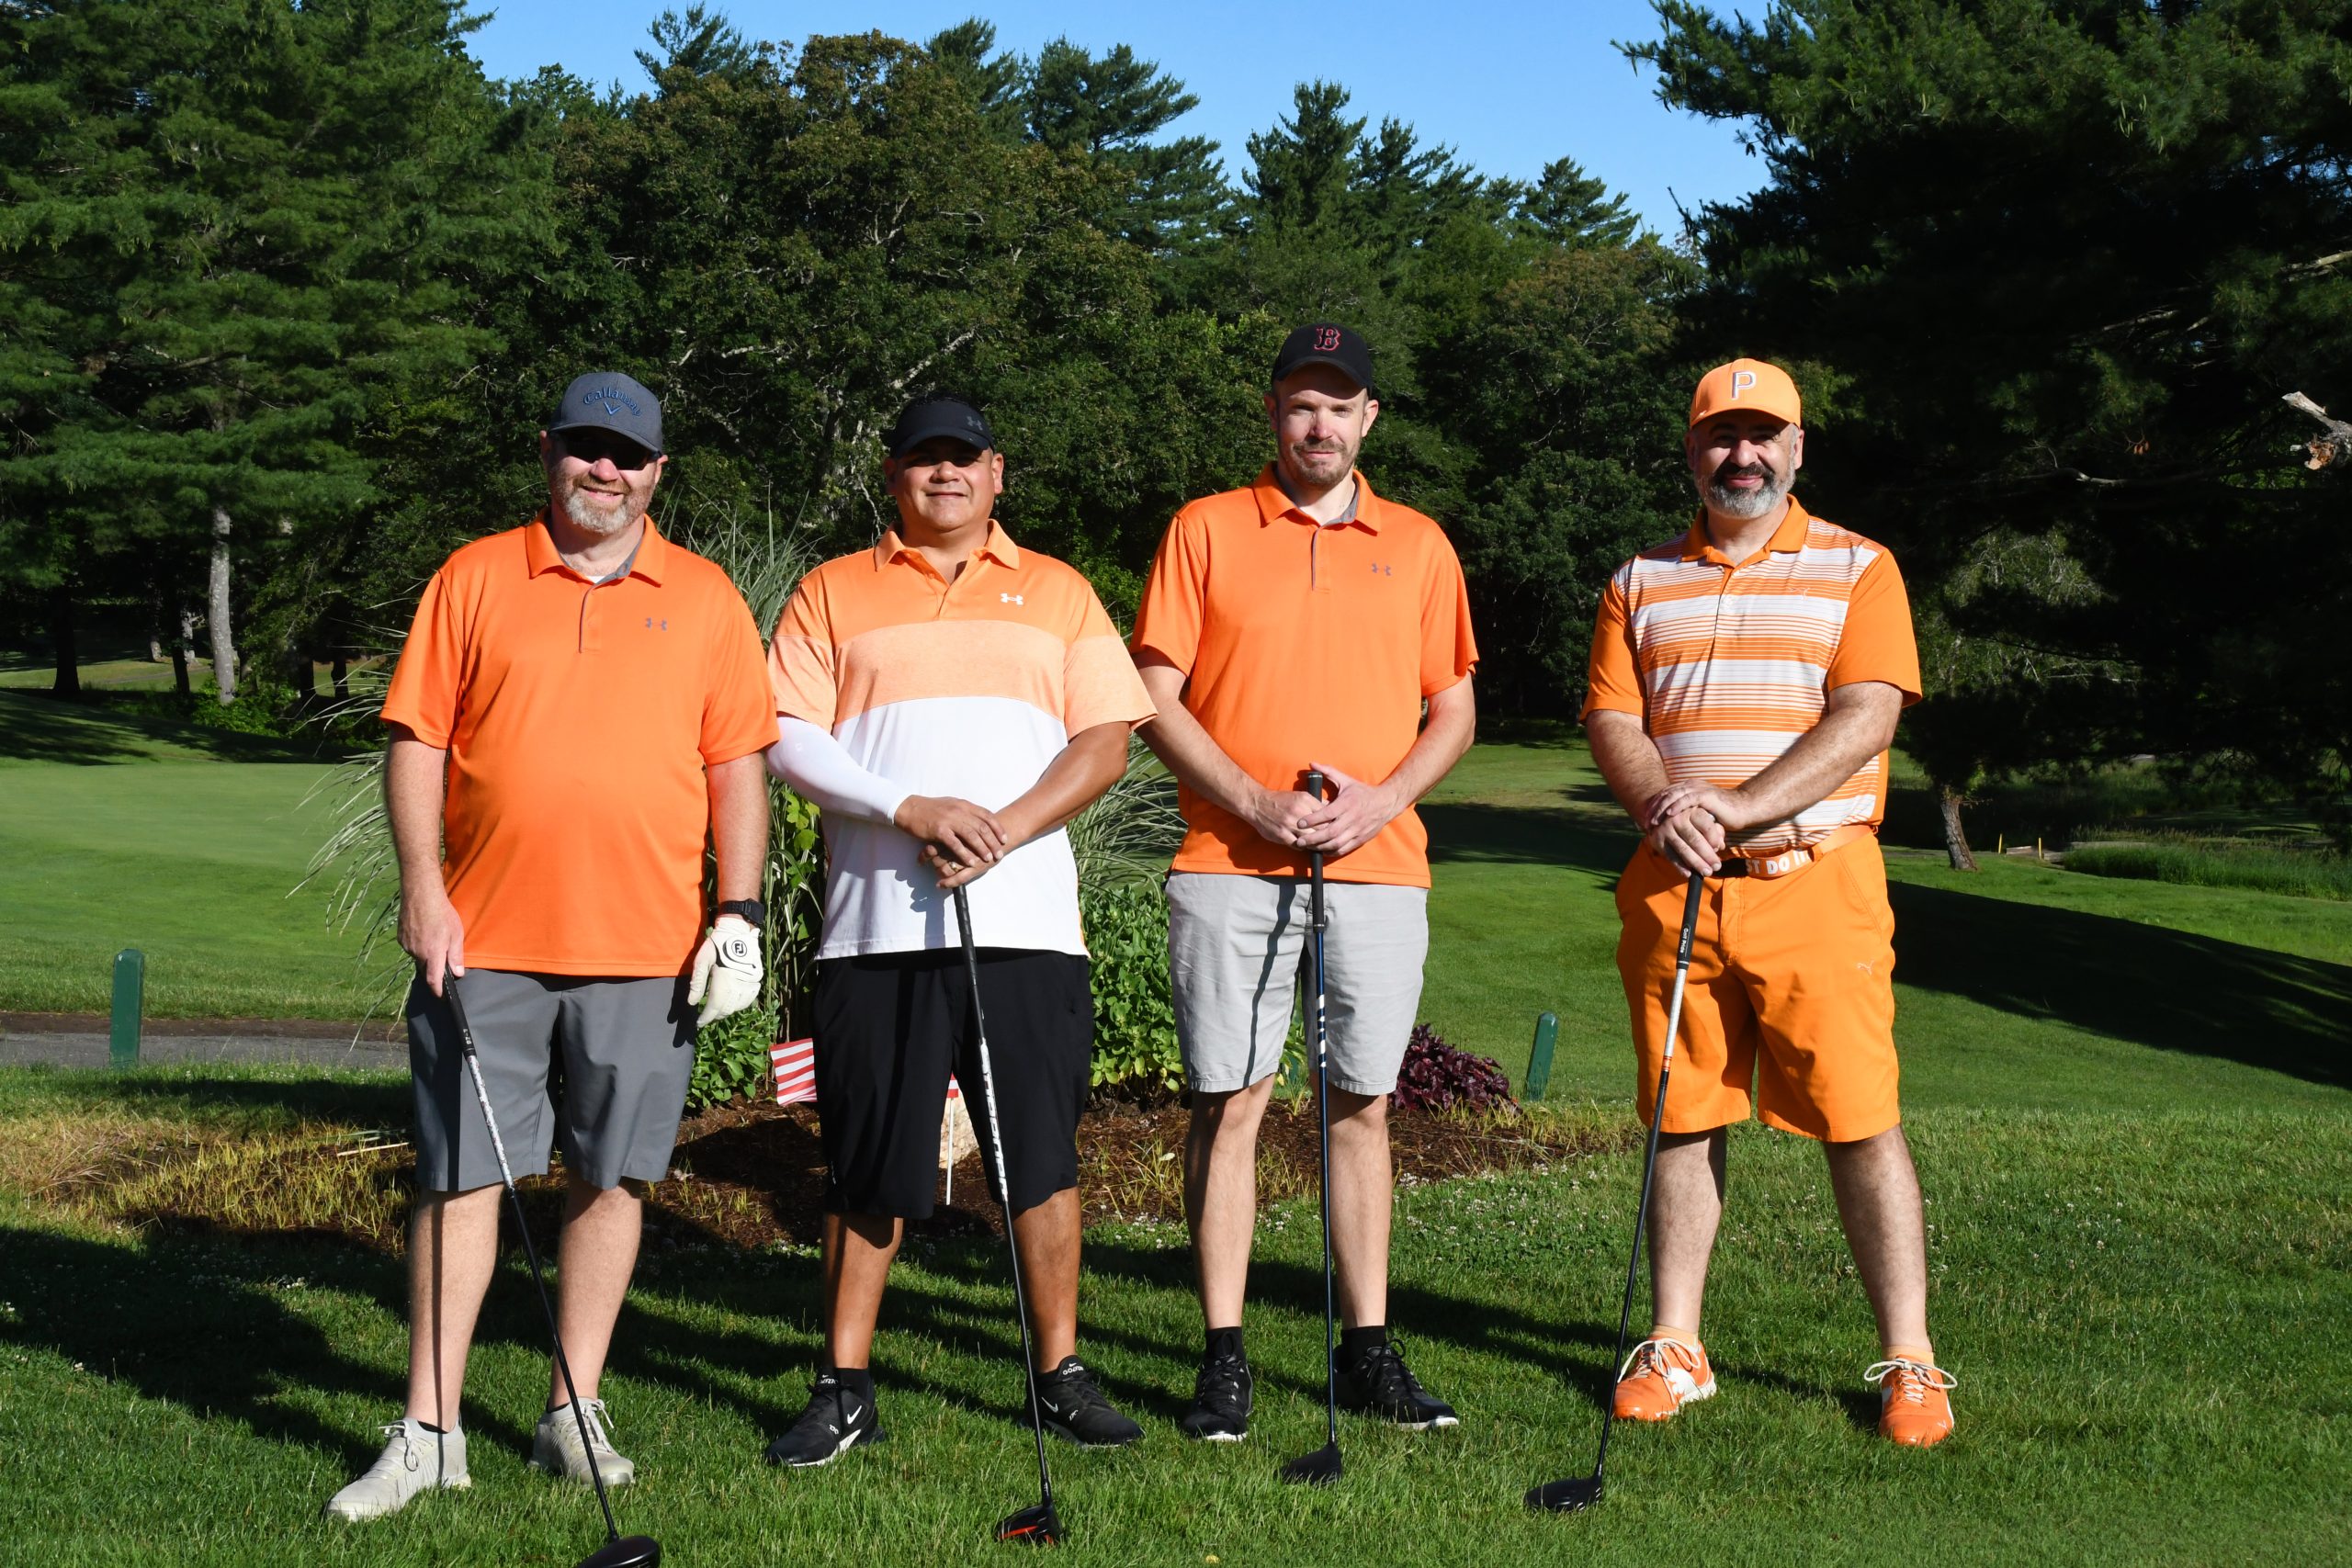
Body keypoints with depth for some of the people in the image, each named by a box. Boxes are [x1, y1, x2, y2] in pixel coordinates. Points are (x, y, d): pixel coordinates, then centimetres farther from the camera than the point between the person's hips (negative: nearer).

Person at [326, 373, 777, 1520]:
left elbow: (738, 767, 7)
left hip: (643, 949, 1)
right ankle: (428, 1433, 6)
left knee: (610, 1177, 6)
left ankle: (575, 1413, 18)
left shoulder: (705, 600, 9)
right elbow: (416, 739, 4)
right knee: (460, 1175, 0)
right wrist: (422, 888, -6)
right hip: (483, 942, -1)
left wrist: (740, 913, -1)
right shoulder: (473, 579, 7)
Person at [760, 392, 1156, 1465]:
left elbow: (1105, 742, 5)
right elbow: (789, 739, 0)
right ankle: (844, 1388, 12)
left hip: (1025, 921, 0)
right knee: (869, 1167, 3)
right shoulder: (833, 593, 12)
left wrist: (1005, 830, -10)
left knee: (1042, 1158, 1)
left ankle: (1061, 1375, 12)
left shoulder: (1056, 592, 14)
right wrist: (912, 811, -13)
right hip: (877, 922, 0)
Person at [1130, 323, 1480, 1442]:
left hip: (1377, 868, 2)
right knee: (1228, 1101, -2)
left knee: (1360, 1105, 6)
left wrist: (1384, 796, -5)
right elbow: (1156, 698, 2)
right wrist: (1254, 803, -10)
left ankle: (1368, 1349, 14)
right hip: (1229, 866, -2)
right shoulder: (1204, 532, 6)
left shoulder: (1418, 545, 12)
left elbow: (1455, 709, 13)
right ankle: (1223, 1357, 4)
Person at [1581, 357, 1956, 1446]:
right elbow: (1612, 717, 7)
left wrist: (1737, 808, -17)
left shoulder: (1857, 569, 5)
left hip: (1815, 880, -3)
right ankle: (1674, 1348, 16)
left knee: (1860, 1122, -5)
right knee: (1683, 1120, 7)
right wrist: (1663, 809, -15)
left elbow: (1865, 716, -6)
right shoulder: (1641, 583, 15)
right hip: (1672, 888, 3)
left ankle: (1909, 1362, 3)